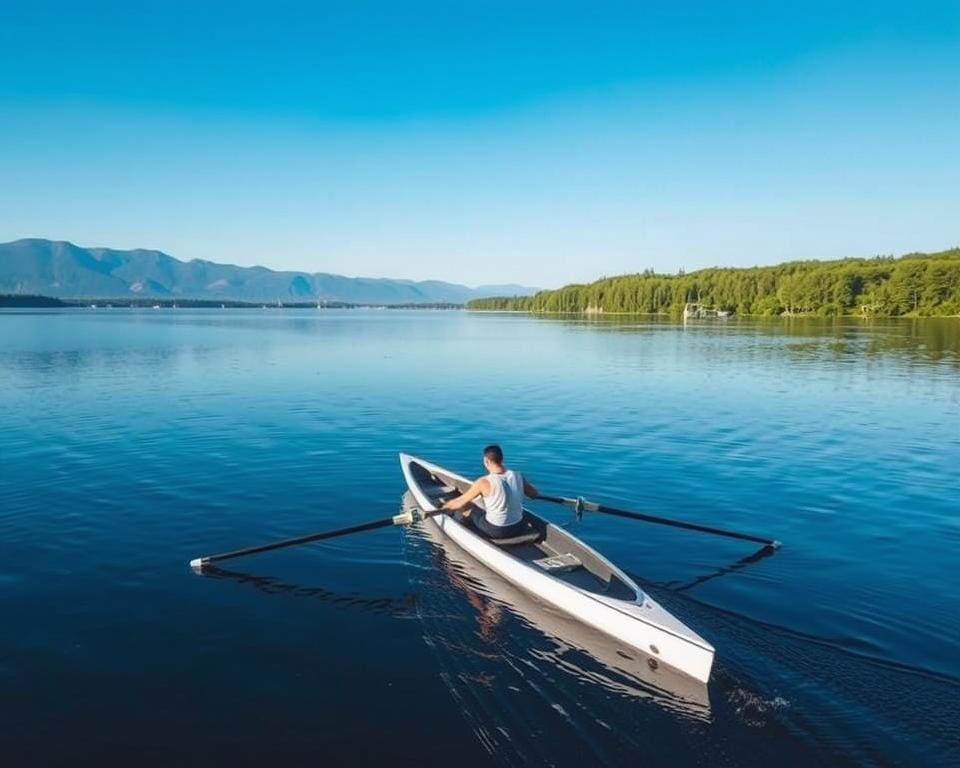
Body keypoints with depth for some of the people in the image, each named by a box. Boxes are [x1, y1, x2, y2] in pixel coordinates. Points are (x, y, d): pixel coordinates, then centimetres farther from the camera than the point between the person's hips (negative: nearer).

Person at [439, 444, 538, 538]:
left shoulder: (483, 482, -19)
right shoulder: (518, 476, -7)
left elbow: (459, 503, -9)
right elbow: (534, 494, 11)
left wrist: (443, 507, 10)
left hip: (496, 531, -5)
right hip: (518, 527, 5)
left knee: (466, 510, 17)